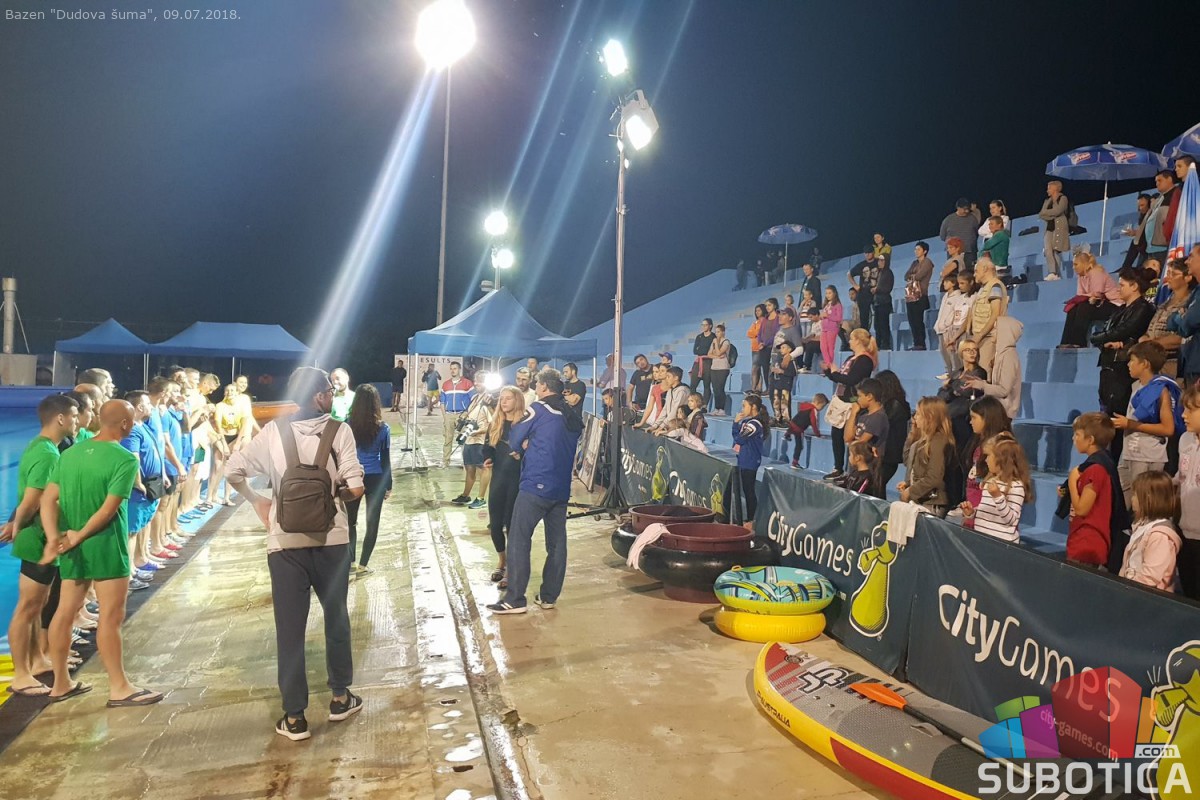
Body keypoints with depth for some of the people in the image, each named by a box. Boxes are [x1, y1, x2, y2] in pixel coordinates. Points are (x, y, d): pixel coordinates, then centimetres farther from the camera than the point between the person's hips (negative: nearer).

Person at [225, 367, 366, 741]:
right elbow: (355, 488, -13)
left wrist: (257, 502, 14)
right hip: (331, 540, -1)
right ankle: (340, 697, 31)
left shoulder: (274, 431, 0)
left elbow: (232, 471, 2)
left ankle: (295, 717, 15)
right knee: (336, 617, 19)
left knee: (290, 628, 8)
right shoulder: (339, 430, -7)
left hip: (286, 543, 1)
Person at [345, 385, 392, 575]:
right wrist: (388, 485, 5)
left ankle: (351, 562, 19)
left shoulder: (347, 425, -7)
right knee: (372, 522, 10)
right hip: (375, 479, -1)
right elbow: (385, 460, -4)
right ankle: (362, 565, 13)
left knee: (350, 520, 18)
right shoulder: (383, 428, -10)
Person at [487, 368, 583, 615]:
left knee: (518, 540, -2)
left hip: (536, 485, -7)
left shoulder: (538, 410, -7)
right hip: (562, 488, 7)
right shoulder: (573, 417, 13)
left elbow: (514, 441, -2)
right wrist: (532, 445, 10)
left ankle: (515, 600, -3)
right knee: (557, 542, 9)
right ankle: (549, 596, 15)